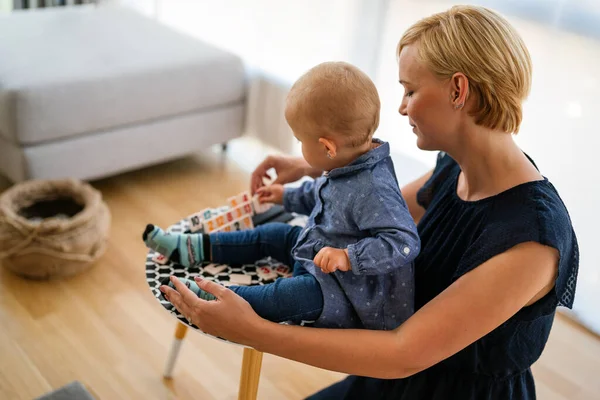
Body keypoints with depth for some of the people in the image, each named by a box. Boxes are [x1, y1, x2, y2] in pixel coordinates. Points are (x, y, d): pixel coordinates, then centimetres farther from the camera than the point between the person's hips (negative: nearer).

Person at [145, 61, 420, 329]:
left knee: (288, 294, -31)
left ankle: (214, 298, -24)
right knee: (273, 234, 14)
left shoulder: (374, 190, -35)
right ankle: (194, 248, 19)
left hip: (348, 287, -10)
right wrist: (287, 197, 25)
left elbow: (404, 243, -39)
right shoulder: (350, 168, -4)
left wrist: (349, 257, -45)